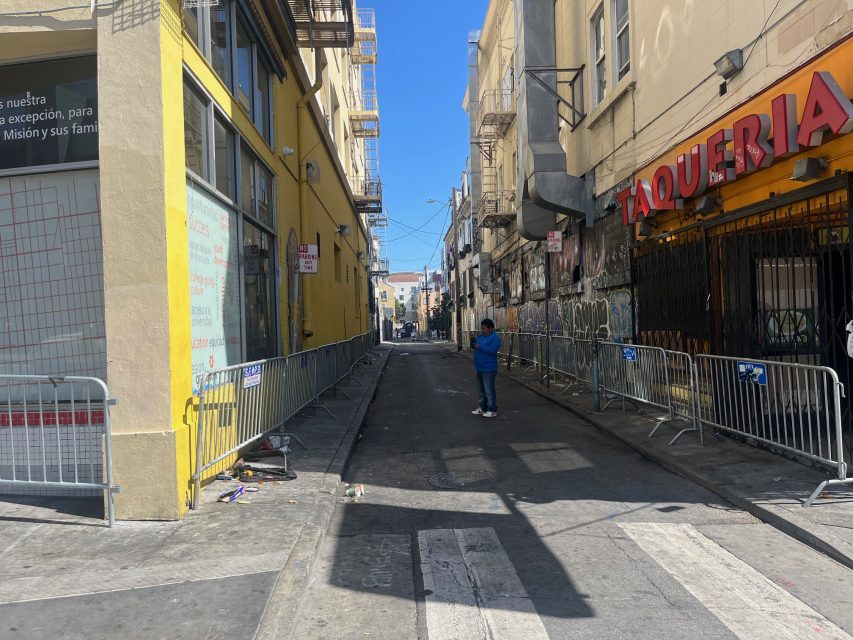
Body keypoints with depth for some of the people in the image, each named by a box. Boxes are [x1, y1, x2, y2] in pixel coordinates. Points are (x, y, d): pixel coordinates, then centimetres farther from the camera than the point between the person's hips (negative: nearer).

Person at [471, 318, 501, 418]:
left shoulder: (495, 338, -13)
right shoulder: (480, 336, 14)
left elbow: (492, 350, -25)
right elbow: (476, 347, 20)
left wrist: (479, 347, -25)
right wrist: (473, 345, -3)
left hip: (488, 369, -9)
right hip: (480, 368, 9)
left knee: (489, 390, -5)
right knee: (481, 390, 17)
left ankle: (492, 411, 2)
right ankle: (482, 408, 27)